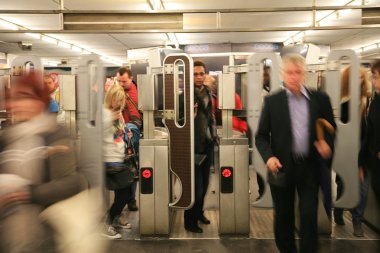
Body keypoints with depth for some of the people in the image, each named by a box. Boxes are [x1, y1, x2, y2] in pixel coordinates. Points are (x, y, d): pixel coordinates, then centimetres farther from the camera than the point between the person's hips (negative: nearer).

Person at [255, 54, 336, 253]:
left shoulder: (320, 99, 2)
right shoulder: (272, 101, -2)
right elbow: (261, 135, 0)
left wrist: (327, 144, -11)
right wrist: (268, 156, -16)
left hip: (310, 166, 0)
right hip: (282, 167, 0)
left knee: (309, 216, 1)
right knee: (283, 217, 13)